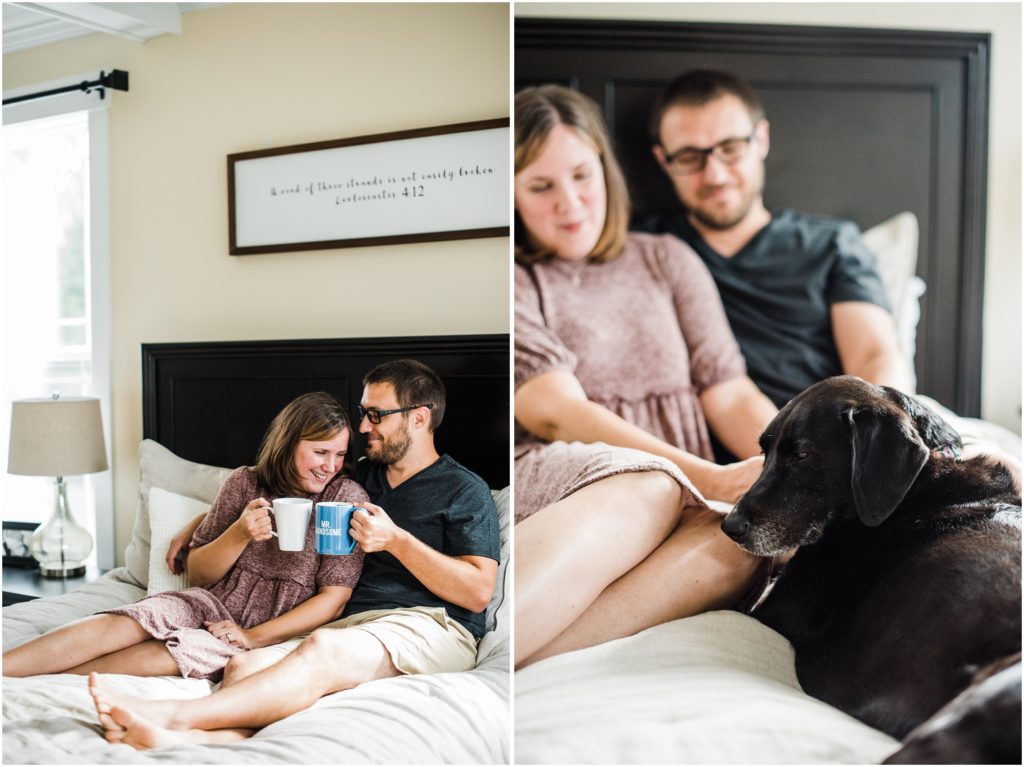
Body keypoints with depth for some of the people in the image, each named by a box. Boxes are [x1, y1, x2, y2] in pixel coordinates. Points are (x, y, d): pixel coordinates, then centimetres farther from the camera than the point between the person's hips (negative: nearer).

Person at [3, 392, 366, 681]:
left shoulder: (346, 497, -6)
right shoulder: (244, 482, 2)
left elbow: (334, 597, -8)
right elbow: (198, 575, 6)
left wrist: (254, 636, -12)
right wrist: (239, 534, -14)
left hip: (273, 630, -3)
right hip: (211, 603, 3)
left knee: (170, 653, -29)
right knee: (112, 625, -26)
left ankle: (33, 683, -21)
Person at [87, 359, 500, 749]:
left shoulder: (465, 491, 6)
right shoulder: (363, 476, 25)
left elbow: (478, 592, -5)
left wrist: (395, 540, -10)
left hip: (430, 623, -5)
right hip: (352, 622, 6)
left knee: (324, 648, -36)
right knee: (244, 666, -24)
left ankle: (172, 715, -47)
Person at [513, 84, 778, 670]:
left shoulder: (665, 260, 22)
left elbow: (730, 394, 14)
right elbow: (557, 414, -7)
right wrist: (714, 478, -18)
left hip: (685, 502, 4)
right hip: (554, 484, -3)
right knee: (648, 488, -36)